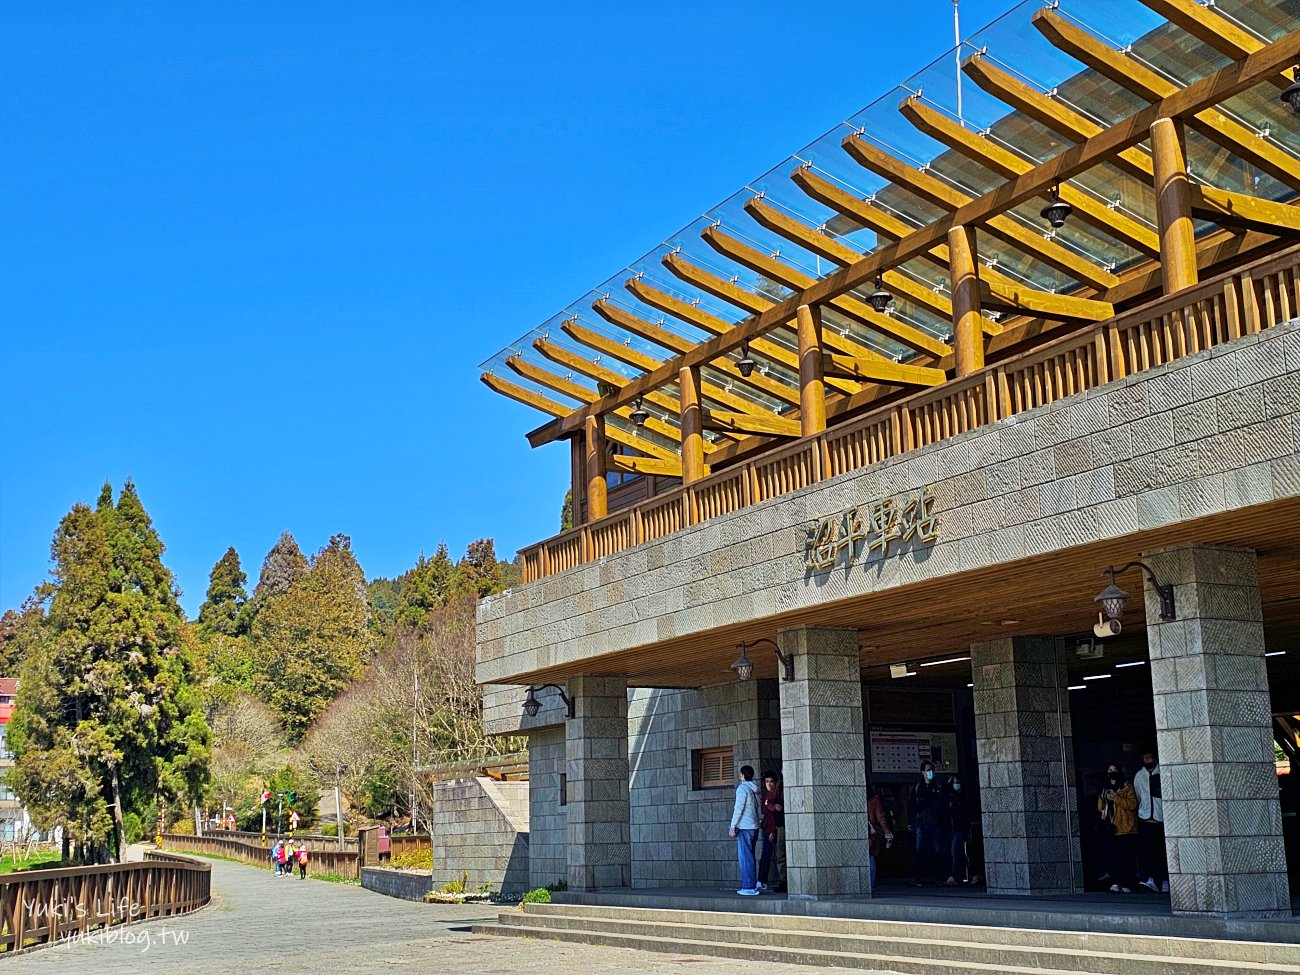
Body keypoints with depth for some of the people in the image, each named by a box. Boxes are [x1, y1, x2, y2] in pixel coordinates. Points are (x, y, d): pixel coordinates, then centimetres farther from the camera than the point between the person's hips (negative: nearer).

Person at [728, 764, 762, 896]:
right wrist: (759, 822, 19)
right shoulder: (755, 790, 14)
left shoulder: (742, 788, -9)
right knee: (749, 857, 13)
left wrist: (733, 826, -9)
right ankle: (752, 884, 14)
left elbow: (738, 808, -13)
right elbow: (759, 809, 16)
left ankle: (749, 887, -8)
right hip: (754, 826, 8)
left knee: (745, 857, -6)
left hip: (744, 827, -8)